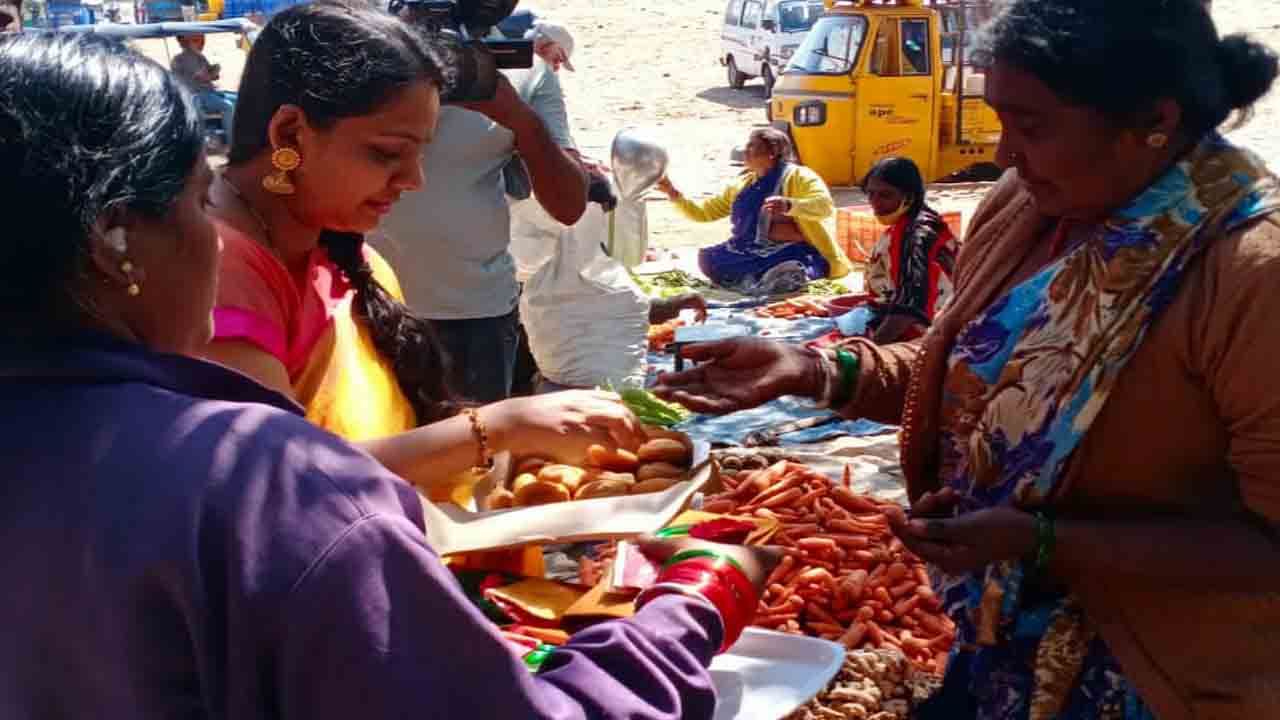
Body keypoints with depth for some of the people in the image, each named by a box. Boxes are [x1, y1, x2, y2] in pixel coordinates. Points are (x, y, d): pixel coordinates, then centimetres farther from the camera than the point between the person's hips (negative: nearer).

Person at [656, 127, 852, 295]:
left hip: (793, 255, -7)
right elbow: (703, 212, 23)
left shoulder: (796, 176, -1)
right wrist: (674, 194, 10)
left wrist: (789, 205, -34)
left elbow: (826, 207, -18)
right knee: (706, 258, -18)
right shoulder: (741, 185, 20)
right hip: (751, 256, 7)